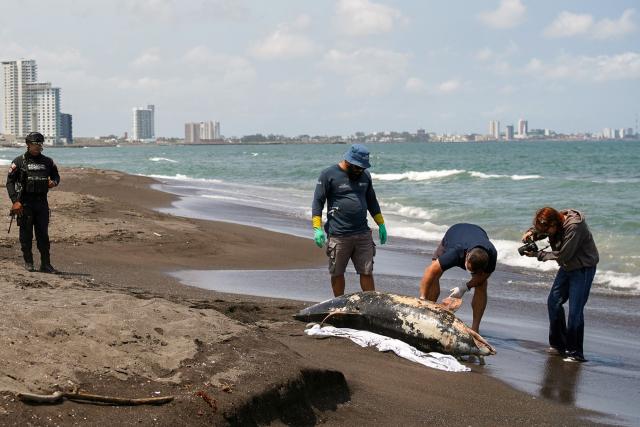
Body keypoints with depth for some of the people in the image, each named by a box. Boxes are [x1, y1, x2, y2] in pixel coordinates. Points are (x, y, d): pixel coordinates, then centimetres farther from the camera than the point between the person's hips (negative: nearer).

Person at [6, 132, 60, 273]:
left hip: (42, 203, 3)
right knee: (26, 234, 3)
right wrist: (15, 201, -14)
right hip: (24, 203, -3)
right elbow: (10, 182, -4)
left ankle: (46, 264, 5)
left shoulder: (47, 162, 8)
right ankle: (28, 262, 14)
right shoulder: (19, 162, -2)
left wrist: (54, 182, -4)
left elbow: (56, 176, 21)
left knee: (43, 234, 2)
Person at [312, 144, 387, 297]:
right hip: (338, 236, -4)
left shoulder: (365, 175, 12)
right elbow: (318, 202, -5)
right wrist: (317, 229, -13)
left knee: (367, 272, 2)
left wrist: (381, 224, 19)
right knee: (337, 273, 7)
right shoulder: (329, 175, -4)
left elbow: (372, 202, 23)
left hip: (363, 234, 4)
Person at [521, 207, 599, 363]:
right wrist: (531, 233, -11)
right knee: (553, 302, 11)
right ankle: (558, 345, 24)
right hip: (567, 267, 9)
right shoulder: (556, 220, -7)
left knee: (575, 310, -11)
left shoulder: (574, 227, -31)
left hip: (583, 268, -9)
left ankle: (575, 353, -1)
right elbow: (539, 230, 13)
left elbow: (563, 255, -26)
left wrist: (537, 254, -19)